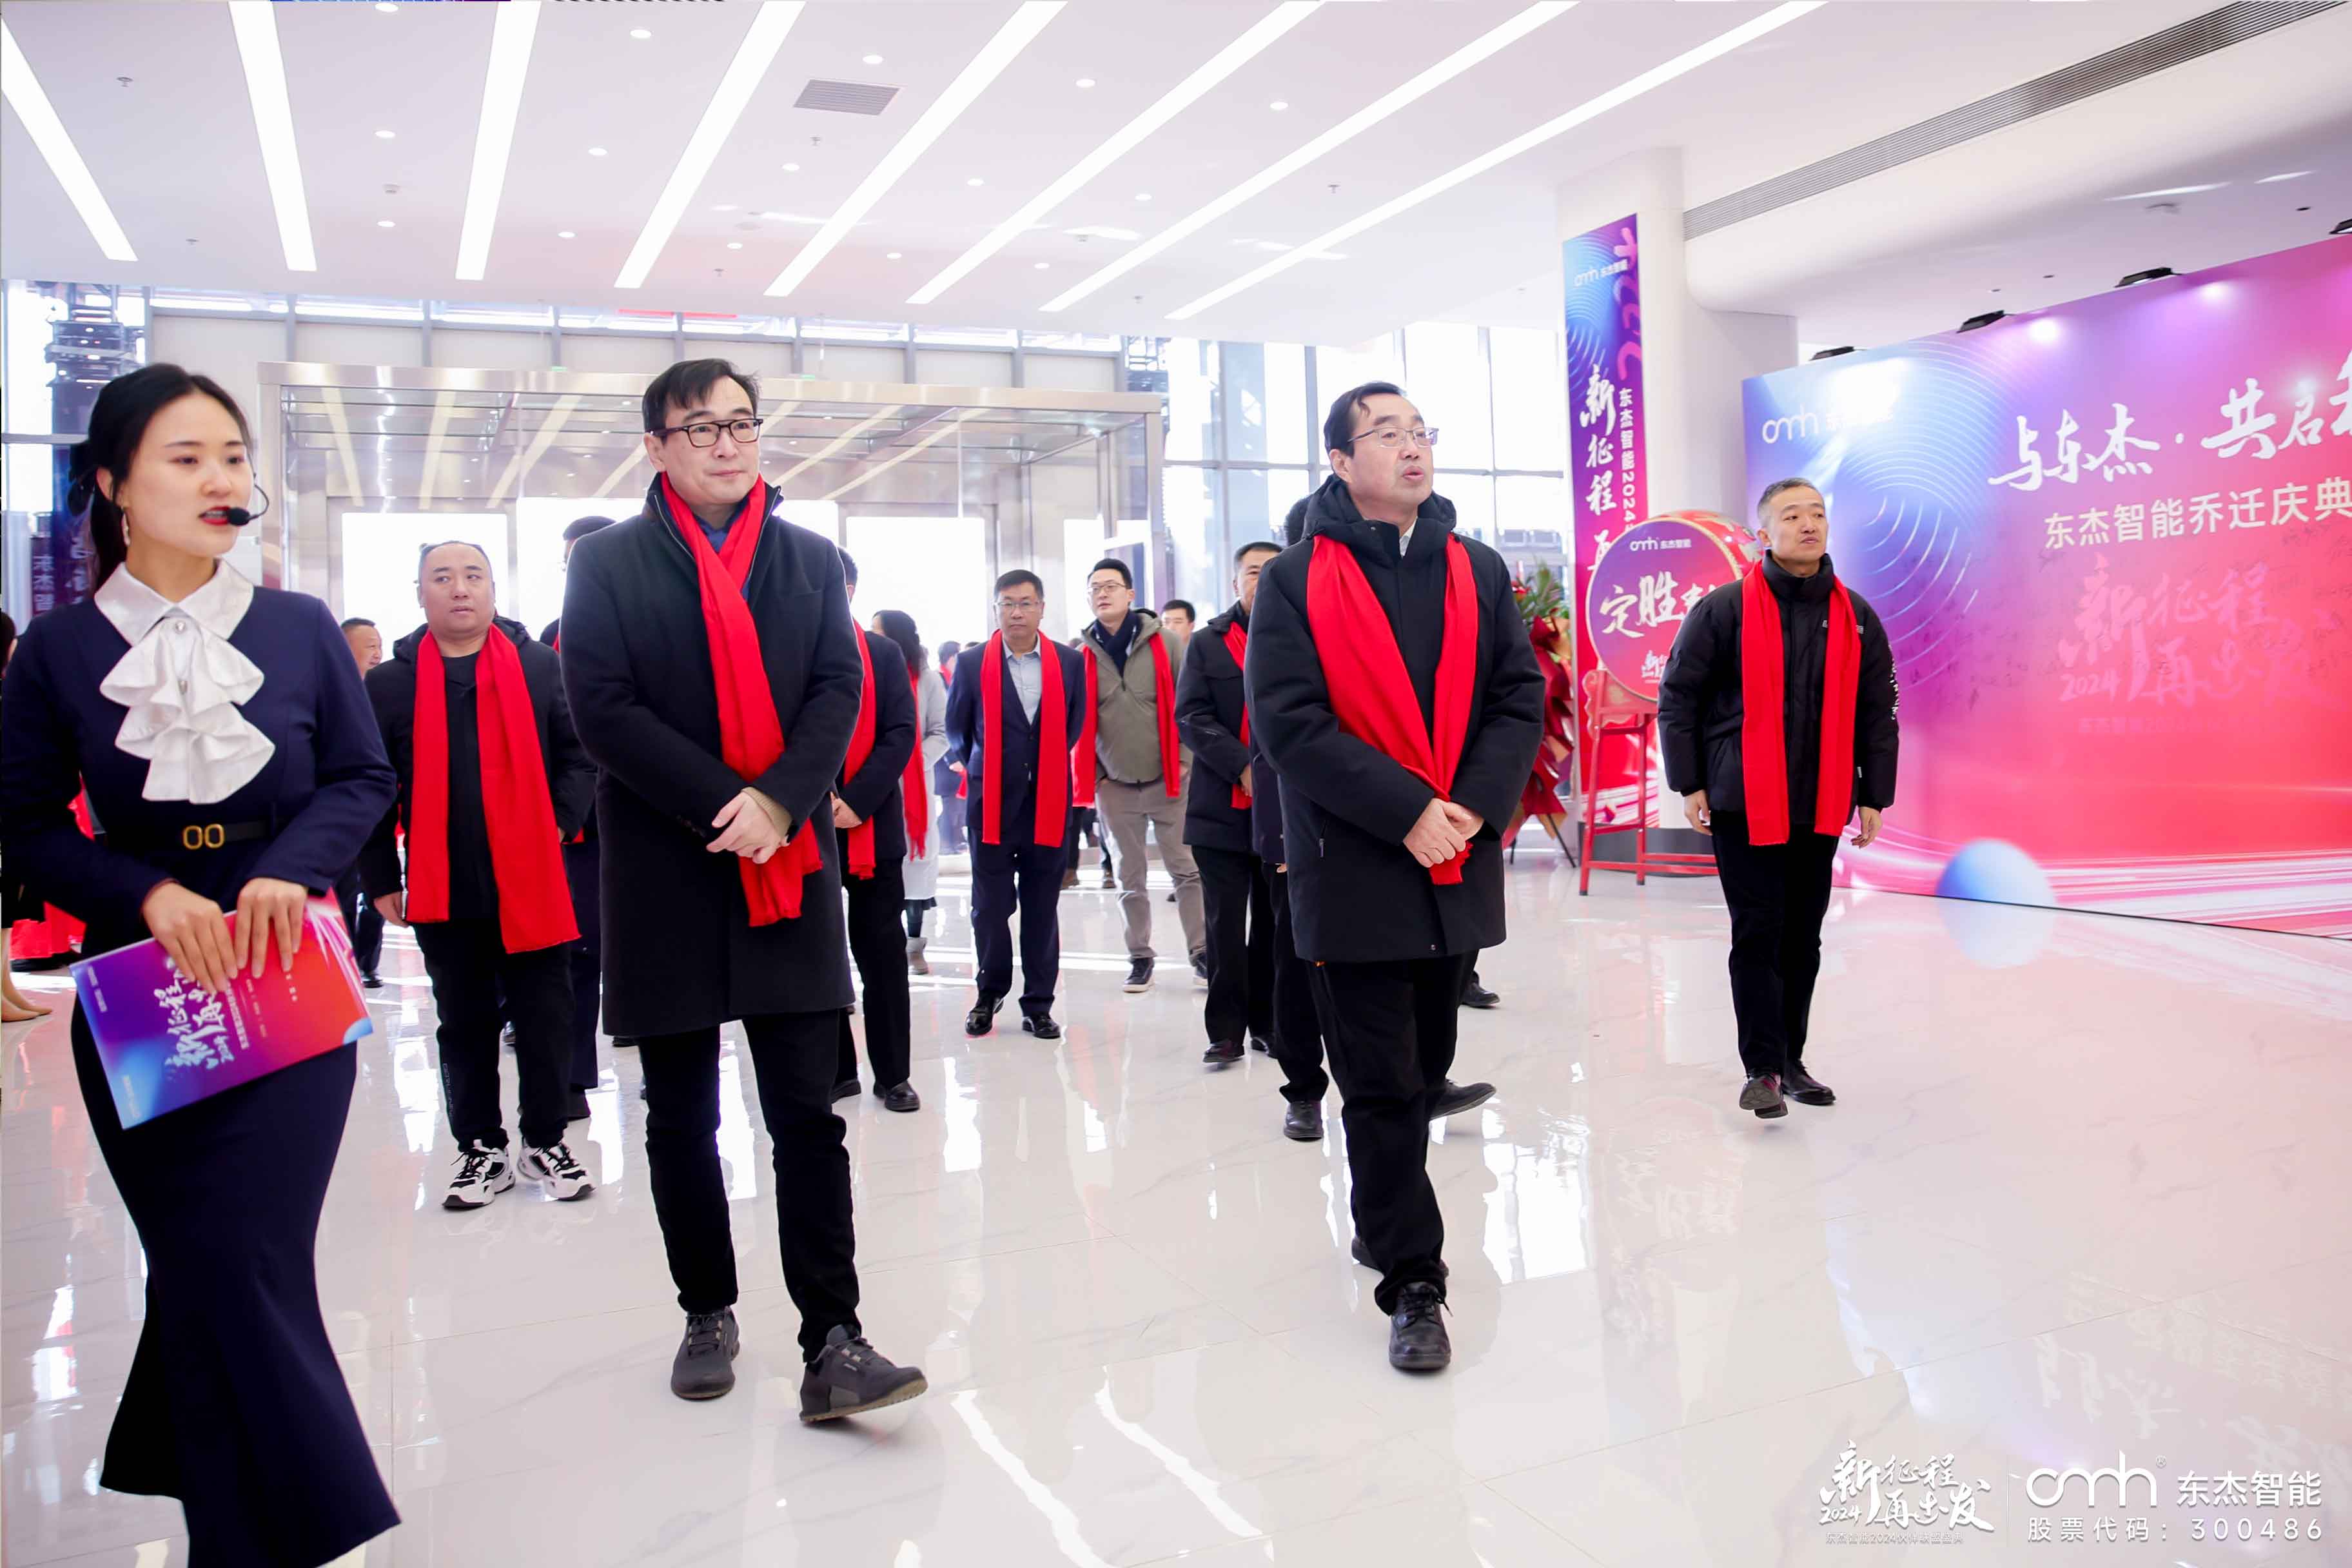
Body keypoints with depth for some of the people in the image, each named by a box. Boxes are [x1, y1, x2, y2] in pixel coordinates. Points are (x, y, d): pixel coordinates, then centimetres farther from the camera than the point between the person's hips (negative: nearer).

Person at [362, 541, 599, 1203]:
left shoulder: (541, 667, 2)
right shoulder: (389, 684, 3)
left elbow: (578, 754, 3)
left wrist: (560, 822, -11)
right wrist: (381, 879, 2)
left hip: (532, 882, -1)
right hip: (441, 892, 1)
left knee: (545, 1020, 7)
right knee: (464, 1026, 12)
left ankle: (545, 1142, 22)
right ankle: (481, 1148, 24)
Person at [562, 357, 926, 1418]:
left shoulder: (812, 560, 10)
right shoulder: (608, 562, 4)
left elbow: (839, 693, 1)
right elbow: (603, 708, -7)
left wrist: (778, 803, -15)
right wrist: (722, 808, -14)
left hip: (789, 870, 1)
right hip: (664, 875, 0)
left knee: (807, 1115, -2)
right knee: (680, 1119, 11)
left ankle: (831, 1342, 0)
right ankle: (708, 1315, 27)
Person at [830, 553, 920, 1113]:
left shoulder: (884, 653, 6)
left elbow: (900, 734, -2)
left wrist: (856, 802, -12)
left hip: (872, 827, 0)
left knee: (882, 954, 5)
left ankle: (893, 1074, 13)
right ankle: (834, 1070, 17)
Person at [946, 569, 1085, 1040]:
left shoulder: (1070, 662, 3)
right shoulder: (972, 662, 0)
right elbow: (957, 728, 12)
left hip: (1049, 802, 1)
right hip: (991, 801, -1)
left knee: (1042, 907, 6)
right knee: (990, 904, 4)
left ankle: (1038, 1004, 15)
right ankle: (990, 993, 22)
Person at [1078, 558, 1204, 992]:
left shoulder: (1165, 642, -3)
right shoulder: (1082, 654, 1)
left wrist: (1187, 761, -4)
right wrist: (1093, 775, 3)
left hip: (1169, 779, -1)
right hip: (1114, 786, 2)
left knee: (1188, 870, 1)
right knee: (1131, 879, 10)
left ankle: (1201, 953, 11)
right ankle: (1140, 957, 21)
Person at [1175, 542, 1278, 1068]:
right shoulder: (1208, 644, 7)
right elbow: (1191, 717, -1)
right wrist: (1244, 767, -14)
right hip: (1223, 806, 0)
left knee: (1274, 922, 9)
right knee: (1225, 924, 2)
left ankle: (1266, 1022, 19)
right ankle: (1226, 1029, 9)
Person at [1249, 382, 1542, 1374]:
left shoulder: (1477, 573, 10)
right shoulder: (1297, 581, -3)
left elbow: (1520, 700, 6)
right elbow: (1290, 723, -11)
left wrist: (1472, 806, -10)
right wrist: (1407, 812, -17)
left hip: (1458, 870, 5)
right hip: (1354, 871, -4)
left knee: (1422, 1071, 17)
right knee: (1382, 1085, -1)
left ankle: (1384, 1217, 38)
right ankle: (1412, 1284, 8)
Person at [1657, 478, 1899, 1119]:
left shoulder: (1855, 616, 7)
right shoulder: (1725, 609, -6)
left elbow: (1878, 713, 11)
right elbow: (1678, 696, -3)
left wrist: (1873, 796, 6)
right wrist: (1689, 784, -6)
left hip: (1821, 807, 4)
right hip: (1744, 803, -4)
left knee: (1804, 937, 10)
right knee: (1758, 935, -3)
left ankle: (1792, 1060, 22)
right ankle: (1763, 1068, 5)